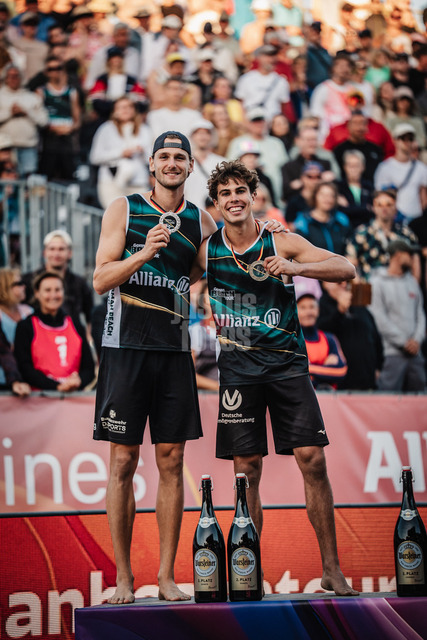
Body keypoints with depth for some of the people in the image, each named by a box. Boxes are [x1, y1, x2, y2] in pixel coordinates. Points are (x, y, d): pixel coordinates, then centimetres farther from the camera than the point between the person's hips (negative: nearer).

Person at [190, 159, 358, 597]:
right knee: (246, 471, 1)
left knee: (312, 460, -8)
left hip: (287, 364, -1)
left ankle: (332, 570, 1)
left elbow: (346, 269, -10)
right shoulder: (207, 251, 2)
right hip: (239, 370, 1)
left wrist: (295, 267, -25)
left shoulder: (281, 243, -3)